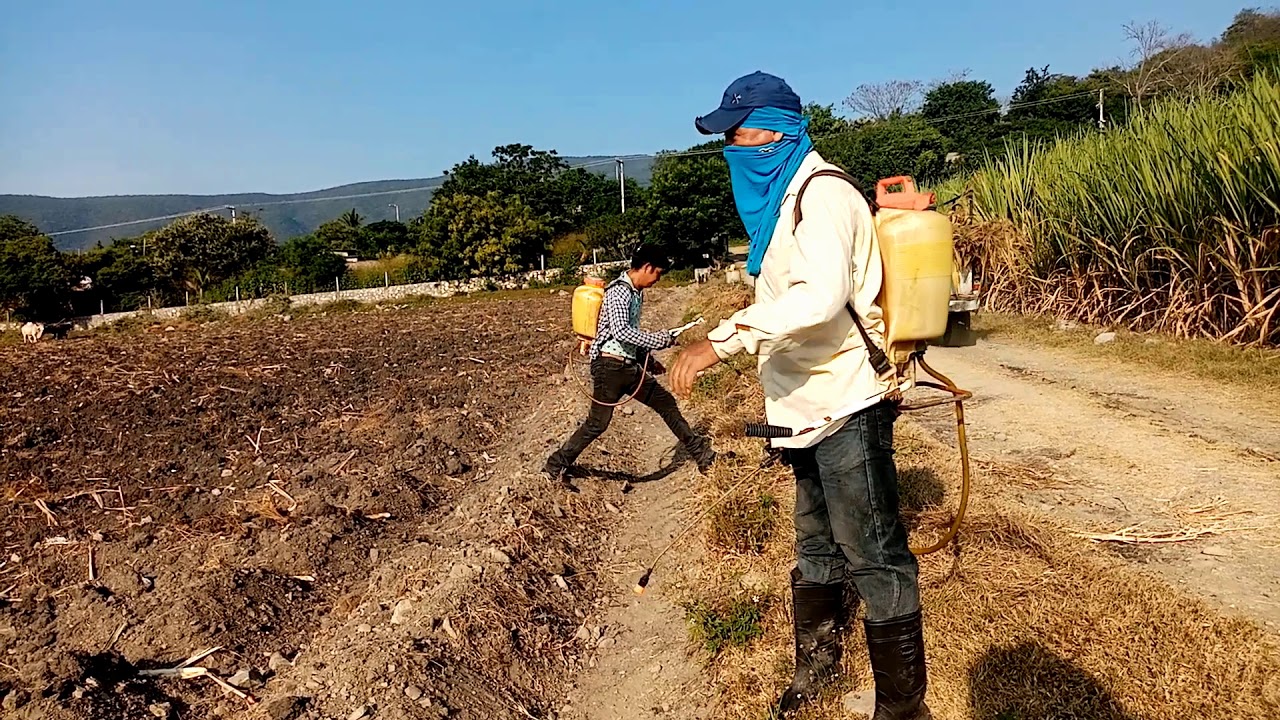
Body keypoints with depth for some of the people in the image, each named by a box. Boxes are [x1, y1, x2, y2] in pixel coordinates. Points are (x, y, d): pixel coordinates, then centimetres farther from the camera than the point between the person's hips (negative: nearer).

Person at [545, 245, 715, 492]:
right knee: (598, 423, -5)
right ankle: (556, 466, 10)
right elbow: (621, 332, -28)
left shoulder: (636, 293, 14)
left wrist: (649, 360, 21)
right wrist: (658, 339, -22)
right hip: (610, 366, -9)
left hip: (630, 366, 9)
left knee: (666, 403, 10)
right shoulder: (619, 291, -16)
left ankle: (701, 454, 20)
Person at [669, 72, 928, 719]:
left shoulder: (822, 193, -17)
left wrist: (721, 340, -38)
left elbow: (820, 296, -35)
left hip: (846, 406, -10)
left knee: (873, 556, 0)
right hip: (807, 406, 10)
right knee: (817, 544, 22)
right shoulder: (779, 197, 13)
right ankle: (816, 662, 40)